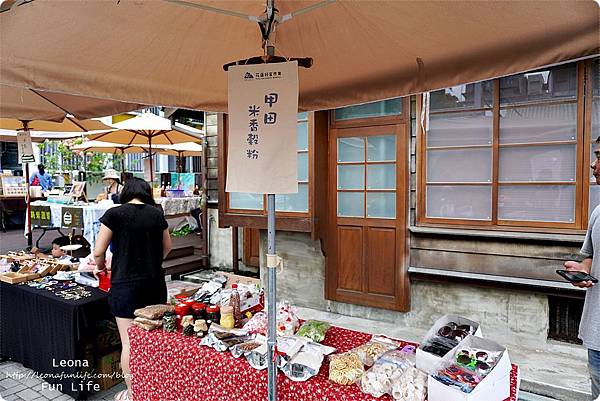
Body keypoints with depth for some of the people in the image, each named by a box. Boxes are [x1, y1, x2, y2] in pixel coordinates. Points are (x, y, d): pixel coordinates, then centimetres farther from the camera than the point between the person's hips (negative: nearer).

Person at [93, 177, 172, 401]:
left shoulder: (114, 214, -8)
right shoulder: (157, 214, 3)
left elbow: (98, 252, -5)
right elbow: (167, 247, 15)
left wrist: (100, 266, 16)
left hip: (126, 285, -4)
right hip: (155, 284, 4)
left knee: (129, 343, 8)